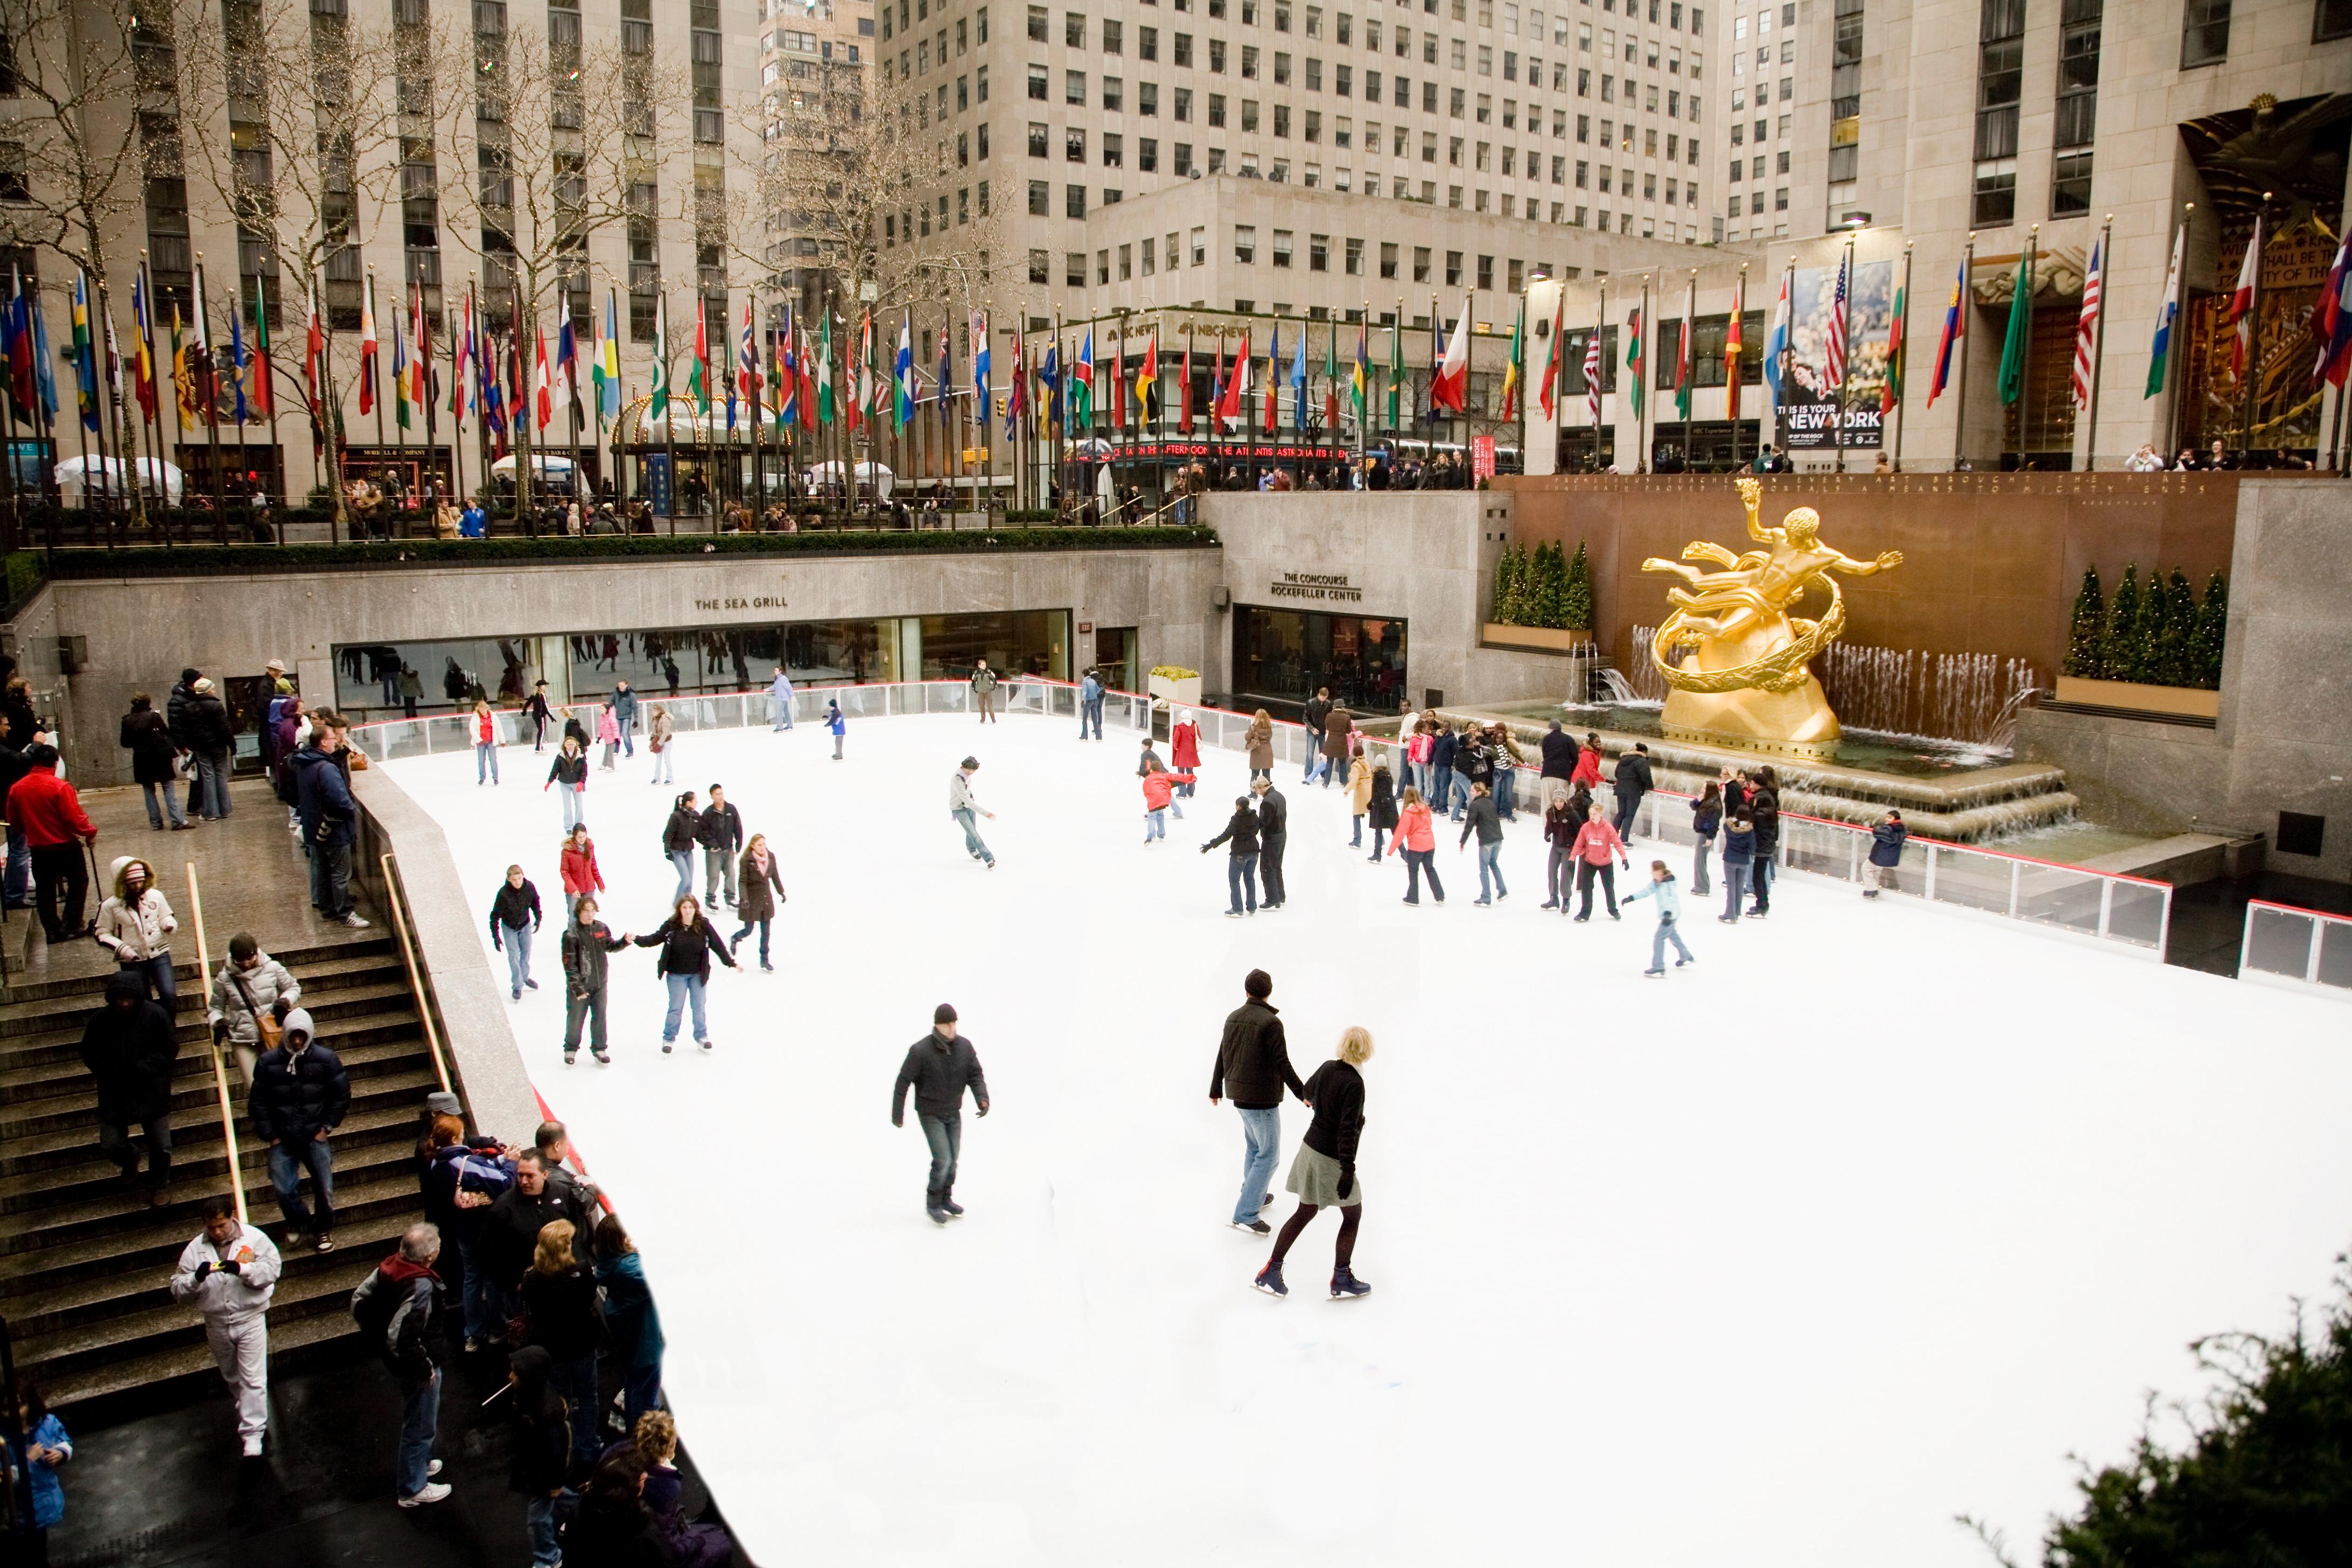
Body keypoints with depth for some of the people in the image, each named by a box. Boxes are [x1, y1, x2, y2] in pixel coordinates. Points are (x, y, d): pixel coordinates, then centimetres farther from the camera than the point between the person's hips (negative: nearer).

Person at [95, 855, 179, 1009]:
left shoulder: (155, 895, -3)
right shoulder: (110, 905, -8)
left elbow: (164, 917, 10)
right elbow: (102, 935, -1)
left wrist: (169, 925, -15)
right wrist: (122, 949, -16)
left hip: (159, 954, 1)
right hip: (132, 962, -1)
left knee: (169, 995, -12)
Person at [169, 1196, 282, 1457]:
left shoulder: (253, 1238, -10)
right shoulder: (195, 1248, -3)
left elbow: (271, 1269, -16)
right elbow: (178, 1291, -4)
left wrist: (241, 1269, -32)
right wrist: (196, 1277, -25)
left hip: (250, 1320, -4)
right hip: (217, 1324, 4)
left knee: (253, 1379, -5)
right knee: (231, 1377, 21)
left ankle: (252, 1436, 0)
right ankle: (255, 1417, 43)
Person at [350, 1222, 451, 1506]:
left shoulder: (389, 1267, -9)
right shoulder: (421, 1287, -34)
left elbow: (359, 1302, 3)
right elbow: (401, 1338, -37)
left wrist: (378, 1338, 13)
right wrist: (424, 1369, -23)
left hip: (395, 1361, 9)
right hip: (415, 1366, -9)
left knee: (415, 1420, 30)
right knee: (420, 1426, 12)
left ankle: (419, 1463, 49)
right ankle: (412, 1489, 28)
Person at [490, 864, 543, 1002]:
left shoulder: (529, 887, -23)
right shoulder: (503, 893, -31)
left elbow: (535, 901, 0)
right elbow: (495, 915, -21)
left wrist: (538, 918, -3)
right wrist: (496, 936, -20)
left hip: (525, 924, 3)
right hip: (509, 927, -3)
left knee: (526, 952, 17)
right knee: (514, 955, -2)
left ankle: (525, 977, 40)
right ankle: (517, 986, 11)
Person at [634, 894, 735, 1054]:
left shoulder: (704, 926, -11)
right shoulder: (671, 925, -13)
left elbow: (718, 945, -7)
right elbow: (656, 939, -4)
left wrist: (731, 962, -7)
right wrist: (637, 940, -17)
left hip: (698, 974, 1)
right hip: (676, 974, -1)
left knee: (699, 1007, 12)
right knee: (676, 1007, 4)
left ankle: (701, 1036, 29)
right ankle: (669, 1038, 21)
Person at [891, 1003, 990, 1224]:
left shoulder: (965, 1046, -11)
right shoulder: (920, 1051, -24)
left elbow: (975, 1075, -5)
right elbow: (903, 1082, -15)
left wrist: (982, 1098, -23)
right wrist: (897, 1113, -9)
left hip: (954, 1113, 5)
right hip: (930, 1115, -5)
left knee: (952, 1158, 13)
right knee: (943, 1160, -9)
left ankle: (946, 1199, 33)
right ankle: (933, 1204, 10)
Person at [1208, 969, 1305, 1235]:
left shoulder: (1233, 1018, 3)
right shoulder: (1271, 1022, -19)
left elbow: (1222, 1057, 12)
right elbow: (1282, 1064, -20)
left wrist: (1216, 1089, 25)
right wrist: (1302, 1093, -10)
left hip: (1240, 1094, 8)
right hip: (1263, 1098, -8)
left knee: (1254, 1147, 25)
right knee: (1268, 1155, -1)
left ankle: (1255, 1196, 37)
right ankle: (1245, 1214, -4)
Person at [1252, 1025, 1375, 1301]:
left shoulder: (1327, 1068, -2)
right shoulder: (1354, 1084, -24)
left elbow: (1307, 1093, 19)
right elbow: (1347, 1131, -25)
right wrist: (1348, 1171, -22)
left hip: (1310, 1148, 7)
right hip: (1331, 1159, -7)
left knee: (1305, 1212, 18)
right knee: (1352, 1216, 13)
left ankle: (1271, 1272, 19)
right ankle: (1341, 1281, 22)